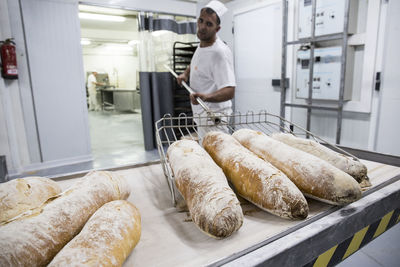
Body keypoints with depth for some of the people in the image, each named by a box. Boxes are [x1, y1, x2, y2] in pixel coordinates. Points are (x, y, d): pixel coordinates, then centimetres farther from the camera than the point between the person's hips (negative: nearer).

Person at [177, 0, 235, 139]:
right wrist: (185, 73, 10)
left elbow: (229, 91, -30)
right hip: (201, 112, 9)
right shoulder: (202, 44, 7)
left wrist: (206, 96, -46)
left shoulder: (220, 53, -23)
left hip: (213, 115, -9)